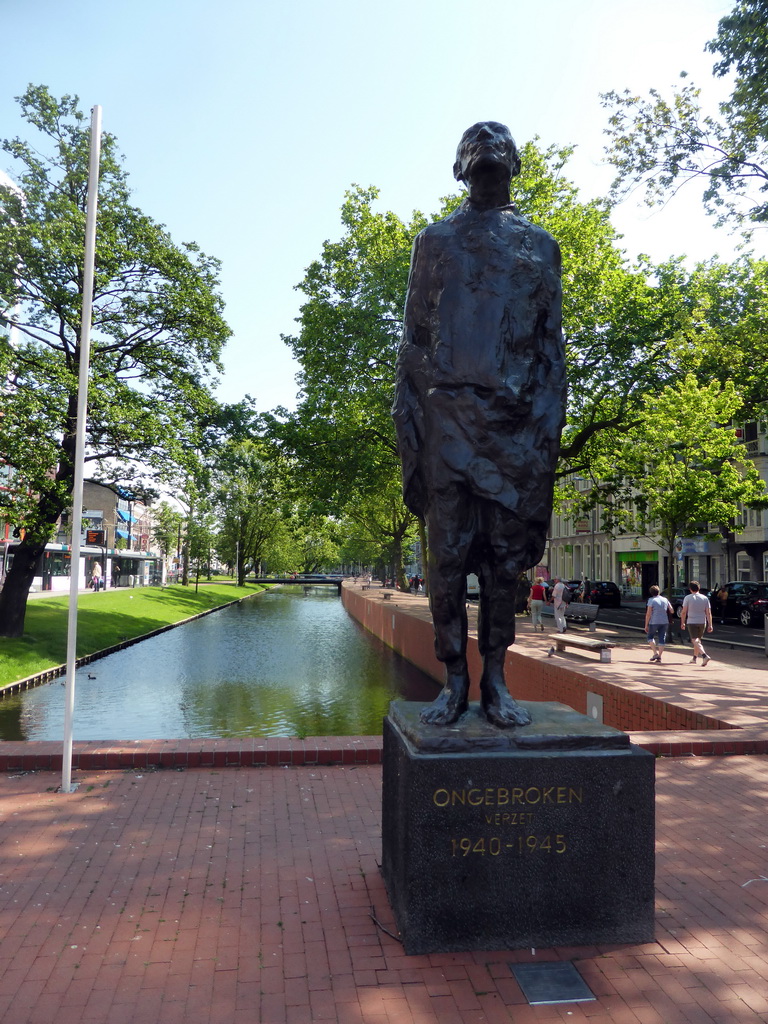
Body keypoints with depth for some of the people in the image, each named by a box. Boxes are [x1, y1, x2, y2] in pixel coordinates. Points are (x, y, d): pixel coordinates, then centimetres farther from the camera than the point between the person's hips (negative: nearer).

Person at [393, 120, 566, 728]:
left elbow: (551, 343, 12)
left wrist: (548, 425, 1)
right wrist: (409, 421, 0)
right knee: (448, 554, -4)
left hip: (516, 423, 1)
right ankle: (455, 681, 4)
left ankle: (495, 679, 8)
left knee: (505, 555, 1)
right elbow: (414, 339, 11)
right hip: (448, 419, 0)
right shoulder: (435, 241, 17)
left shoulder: (541, 245, 18)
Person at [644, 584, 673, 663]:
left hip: (654, 622, -4)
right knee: (662, 639, 8)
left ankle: (655, 653, 1)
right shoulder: (665, 600, 7)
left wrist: (646, 625, -7)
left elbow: (648, 614, -12)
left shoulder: (651, 600, -8)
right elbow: (672, 611, 12)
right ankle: (659, 656, 5)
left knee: (650, 636, 14)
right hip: (664, 622, 4)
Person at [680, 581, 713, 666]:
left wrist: (682, 623, 4)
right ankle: (694, 658, 30)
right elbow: (708, 613, -1)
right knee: (698, 640, 19)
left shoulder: (687, 598, -6)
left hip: (691, 622, -4)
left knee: (695, 641, -9)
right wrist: (710, 625, -1)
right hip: (702, 622, 4)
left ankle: (705, 656, -30)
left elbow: (684, 612, -7)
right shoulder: (705, 598, 3)